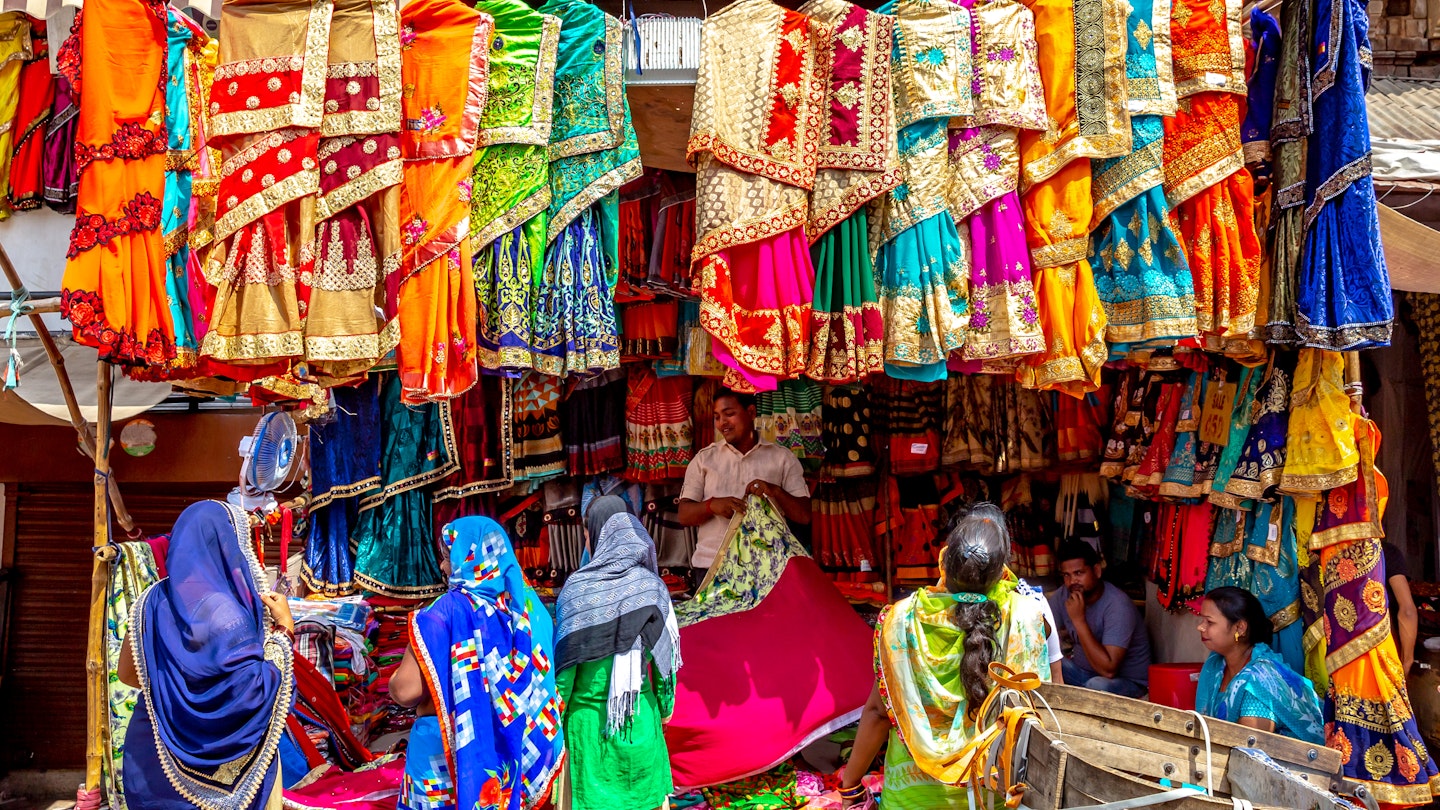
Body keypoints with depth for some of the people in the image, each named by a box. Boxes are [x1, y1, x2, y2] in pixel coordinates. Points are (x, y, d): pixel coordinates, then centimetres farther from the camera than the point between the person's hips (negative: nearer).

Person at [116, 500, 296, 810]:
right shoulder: (224, 612, -22)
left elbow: (127, 674, 8)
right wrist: (285, 629, -13)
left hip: (151, 754, 6)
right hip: (212, 760, -6)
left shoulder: (153, 600, -2)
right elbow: (256, 691, -22)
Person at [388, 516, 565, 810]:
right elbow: (541, 677, 8)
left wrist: (395, 682, 2)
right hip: (511, 745, 5)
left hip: (448, 747, -5)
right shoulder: (525, 606, -1)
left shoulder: (445, 612, -17)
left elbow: (406, 691, -20)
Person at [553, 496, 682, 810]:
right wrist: (665, 707, 11)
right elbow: (664, 654, -3)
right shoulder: (651, 586, -7)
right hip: (639, 713, 1)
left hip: (588, 713, -1)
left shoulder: (576, 588, -12)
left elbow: (565, 659, -9)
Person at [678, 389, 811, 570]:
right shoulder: (703, 459, 12)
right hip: (711, 564, 1)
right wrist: (712, 505, -13)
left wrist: (776, 492, -11)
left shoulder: (783, 458, 9)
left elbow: (804, 516, 6)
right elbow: (684, 515, 7)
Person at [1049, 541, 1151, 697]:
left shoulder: (1117, 606, -26)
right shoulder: (1062, 597, -6)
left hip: (1127, 680, -5)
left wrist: (1079, 620, -34)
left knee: (1097, 686, -37)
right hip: (1082, 670, 6)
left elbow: (1108, 670, -33)